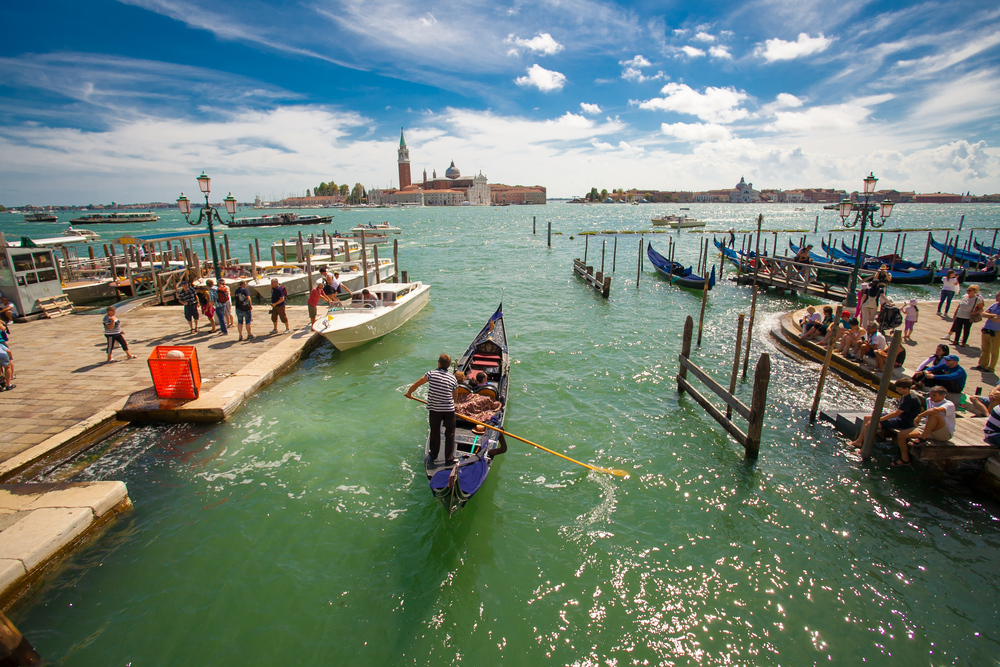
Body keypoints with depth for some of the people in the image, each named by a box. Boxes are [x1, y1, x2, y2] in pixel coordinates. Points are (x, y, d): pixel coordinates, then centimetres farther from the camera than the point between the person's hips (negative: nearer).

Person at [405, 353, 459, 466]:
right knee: (450, 434, 12)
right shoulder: (453, 378, 3)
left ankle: (433, 456, 35)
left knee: (435, 432, 18)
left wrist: (409, 393, 14)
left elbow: (415, 385, -4)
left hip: (434, 410, 0)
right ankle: (449, 459, 14)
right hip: (449, 410, 0)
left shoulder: (431, 373, -6)